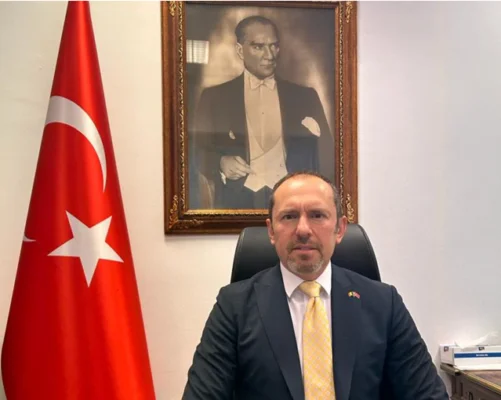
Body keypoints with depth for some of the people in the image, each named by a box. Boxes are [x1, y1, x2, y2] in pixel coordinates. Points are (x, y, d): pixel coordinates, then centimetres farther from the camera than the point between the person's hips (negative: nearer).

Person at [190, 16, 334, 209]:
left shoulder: (305, 96, 12)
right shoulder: (214, 97, 9)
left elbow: (327, 155, 10)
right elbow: (198, 152, 9)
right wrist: (221, 163, -10)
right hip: (236, 199, -1)